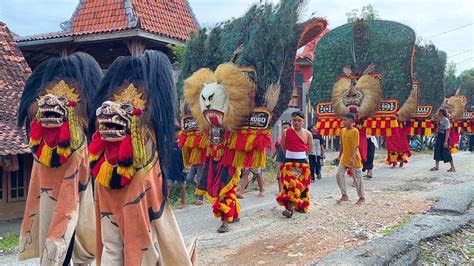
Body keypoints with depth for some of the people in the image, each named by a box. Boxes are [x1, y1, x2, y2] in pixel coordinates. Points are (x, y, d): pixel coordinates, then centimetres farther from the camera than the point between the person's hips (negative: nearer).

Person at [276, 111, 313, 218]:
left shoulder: (308, 134, 0)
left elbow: (309, 149, 12)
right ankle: (289, 208, -21)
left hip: (302, 163, 2)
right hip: (289, 162, -2)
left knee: (302, 184, 6)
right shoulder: (286, 132, -2)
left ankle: (300, 206, 18)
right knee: (289, 184, -14)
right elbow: (283, 146, 11)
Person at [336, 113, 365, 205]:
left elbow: (356, 146, -18)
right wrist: (340, 155, 17)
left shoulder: (355, 131, -14)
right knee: (339, 175, -1)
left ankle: (362, 198, 16)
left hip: (354, 158, -7)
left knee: (357, 178, 2)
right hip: (344, 157, 7)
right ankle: (344, 195, 9)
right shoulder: (342, 130, 6)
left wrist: (353, 158, -25)